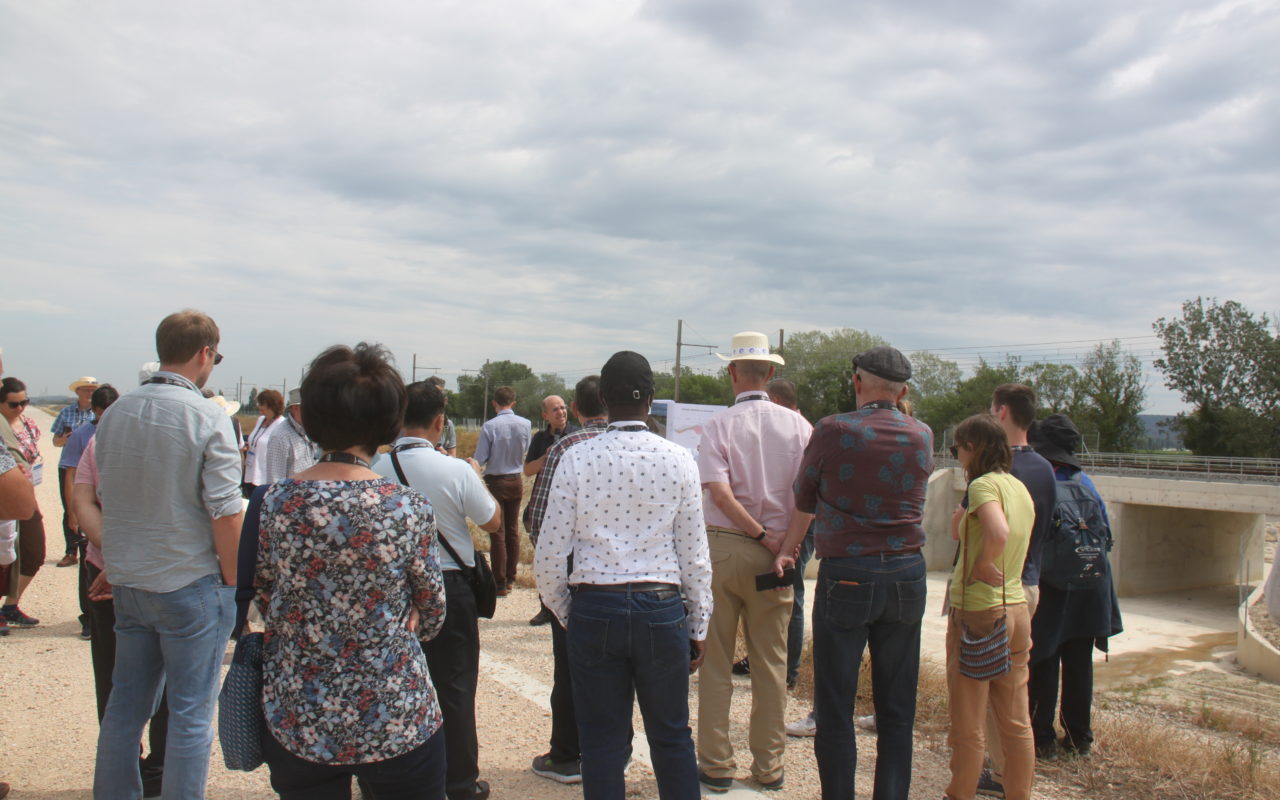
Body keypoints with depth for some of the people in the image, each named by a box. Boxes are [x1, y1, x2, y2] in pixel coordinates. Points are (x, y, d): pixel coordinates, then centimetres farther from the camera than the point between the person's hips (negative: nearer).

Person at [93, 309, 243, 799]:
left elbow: (106, 498, 12)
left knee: (125, 704, 18)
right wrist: (233, 584, -6)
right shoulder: (207, 419, -16)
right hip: (191, 585, -6)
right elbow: (224, 513, -18)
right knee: (190, 714, 5)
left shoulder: (113, 414, 4)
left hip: (126, 582, 6)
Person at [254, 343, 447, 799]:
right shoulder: (409, 509, -15)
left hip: (296, 723, 3)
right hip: (396, 723, -2)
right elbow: (431, 619, -3)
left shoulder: (273, 504, -9)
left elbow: (267, 605, 4)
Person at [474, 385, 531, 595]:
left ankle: (500, 583, 4)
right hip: (516, 481, 4)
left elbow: (480, 459, -13)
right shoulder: (525, 424, -5)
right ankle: (510, 578, 22)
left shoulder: (490, 426, -17)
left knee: (497, 533, 2)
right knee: (513, 531, 14)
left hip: (496, 482, -4)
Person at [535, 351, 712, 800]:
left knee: (602, 742, 12)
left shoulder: (576, 459, -6)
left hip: (593, 610, 0)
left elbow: (550, 554, -5)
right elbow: (694, 555, -1)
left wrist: (564, 613, 11)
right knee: (672, 738, 16)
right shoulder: (679, 460, -5)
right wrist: (699, 626, 10)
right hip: (662, 610, 1)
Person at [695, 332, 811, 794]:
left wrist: (762, 535, -10)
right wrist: (786, 545, -5)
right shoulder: (797, 425, 0)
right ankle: (769, 767, 20)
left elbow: (720, 494, -17)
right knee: (772, 663, 12)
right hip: (778, 552, 2)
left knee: (716, 661, 9)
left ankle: (716, 765, 15)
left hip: (724, 546, -2)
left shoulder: (718, 426, -6)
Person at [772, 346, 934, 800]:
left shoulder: (833, 431, -8)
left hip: (846, 575, -4)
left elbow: (803, 499, 4)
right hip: (907, 575, 4)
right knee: (897, 709, 13)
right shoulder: (922, 437, 3)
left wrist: (787, 549, 20)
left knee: (835, 708, 4)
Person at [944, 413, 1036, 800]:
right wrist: (964, 529, 7)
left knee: (968, 726, 5)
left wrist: (982, 564, -16)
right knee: (1016, 722, 14)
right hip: (1016, 609, 8)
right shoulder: (1020, 487, 10)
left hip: (977, 612, -8)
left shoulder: (983, 484, -14)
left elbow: (999, 534, -32)